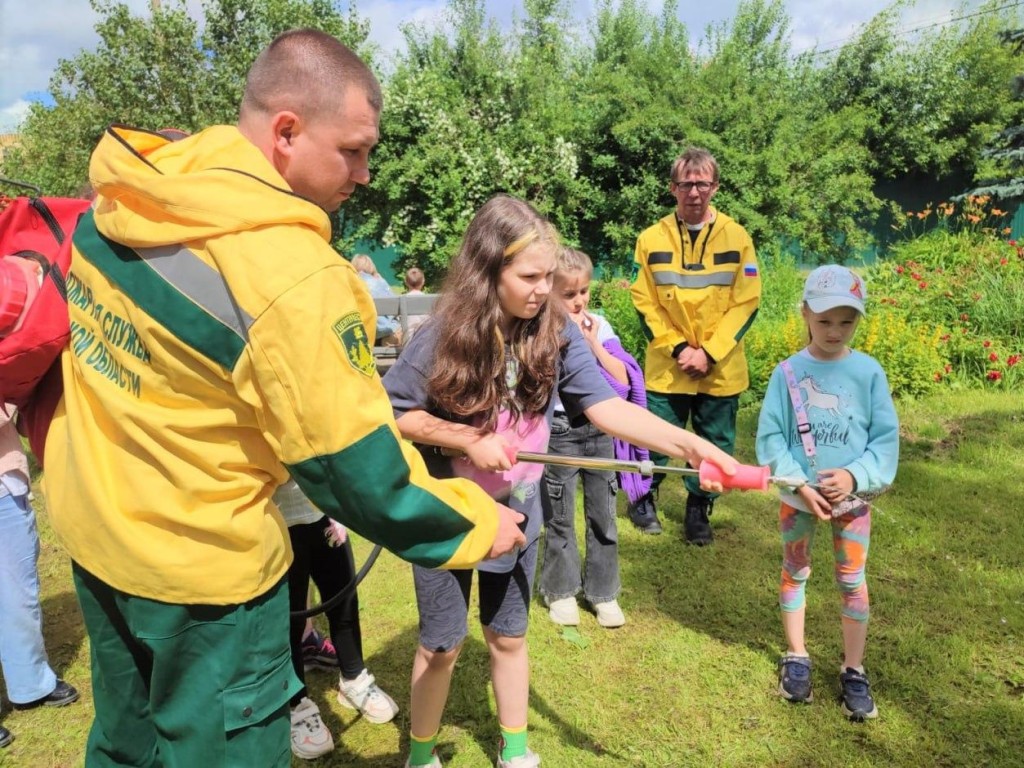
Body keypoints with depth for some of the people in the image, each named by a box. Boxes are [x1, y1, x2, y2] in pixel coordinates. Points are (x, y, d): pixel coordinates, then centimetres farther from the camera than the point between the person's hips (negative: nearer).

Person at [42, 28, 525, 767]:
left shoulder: (123, 194, -5)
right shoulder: (290, 272, -30)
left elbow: (80, 326, 9)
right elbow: (354, 468, -24)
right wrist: (475, 520, -9)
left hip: (90, 522, 8)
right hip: (201, 564, -7)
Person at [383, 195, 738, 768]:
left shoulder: (556, 333, -12)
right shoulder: (444, 338, -20)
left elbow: (607, 406, -21)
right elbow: (389, 412, -12)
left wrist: (688, 444, -35)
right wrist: (467, 438, -23)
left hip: (518, 512, 3)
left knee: (509, 636, 19)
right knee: (443, 643, 13)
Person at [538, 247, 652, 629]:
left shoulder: (600, 326, 3)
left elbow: (623, 379, -2)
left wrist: (594, 343, -9)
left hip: (600, 429, 4)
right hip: (559, 432, -3)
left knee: (603, 515, 10)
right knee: (559, 517, 9)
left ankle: (603, 592, 25)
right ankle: (561, 591, 26)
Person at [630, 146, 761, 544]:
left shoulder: (737, 237, 0)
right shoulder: (652, 238, -1)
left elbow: (746, 303, -2)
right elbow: (644, 302, -2)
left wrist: (709, 352, -12)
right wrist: (678, 348, -13)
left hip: (721, 368, 1)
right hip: (666, 365, -1)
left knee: (715, 444, 9)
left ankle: (698, 511, 28)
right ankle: (643, 497, 33)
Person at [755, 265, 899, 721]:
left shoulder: (869, 372, -8)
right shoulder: (788, 372, -9)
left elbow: (886, 439, -5)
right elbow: (770, 436, -8)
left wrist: (855, 476, -19)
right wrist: (799, 484, -16)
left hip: (851, 496, 0)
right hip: (797, 496, 0)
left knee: (852, 581, 10)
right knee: (794, 573, 15)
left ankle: (854, 671, 27)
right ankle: (796, 658, 34)